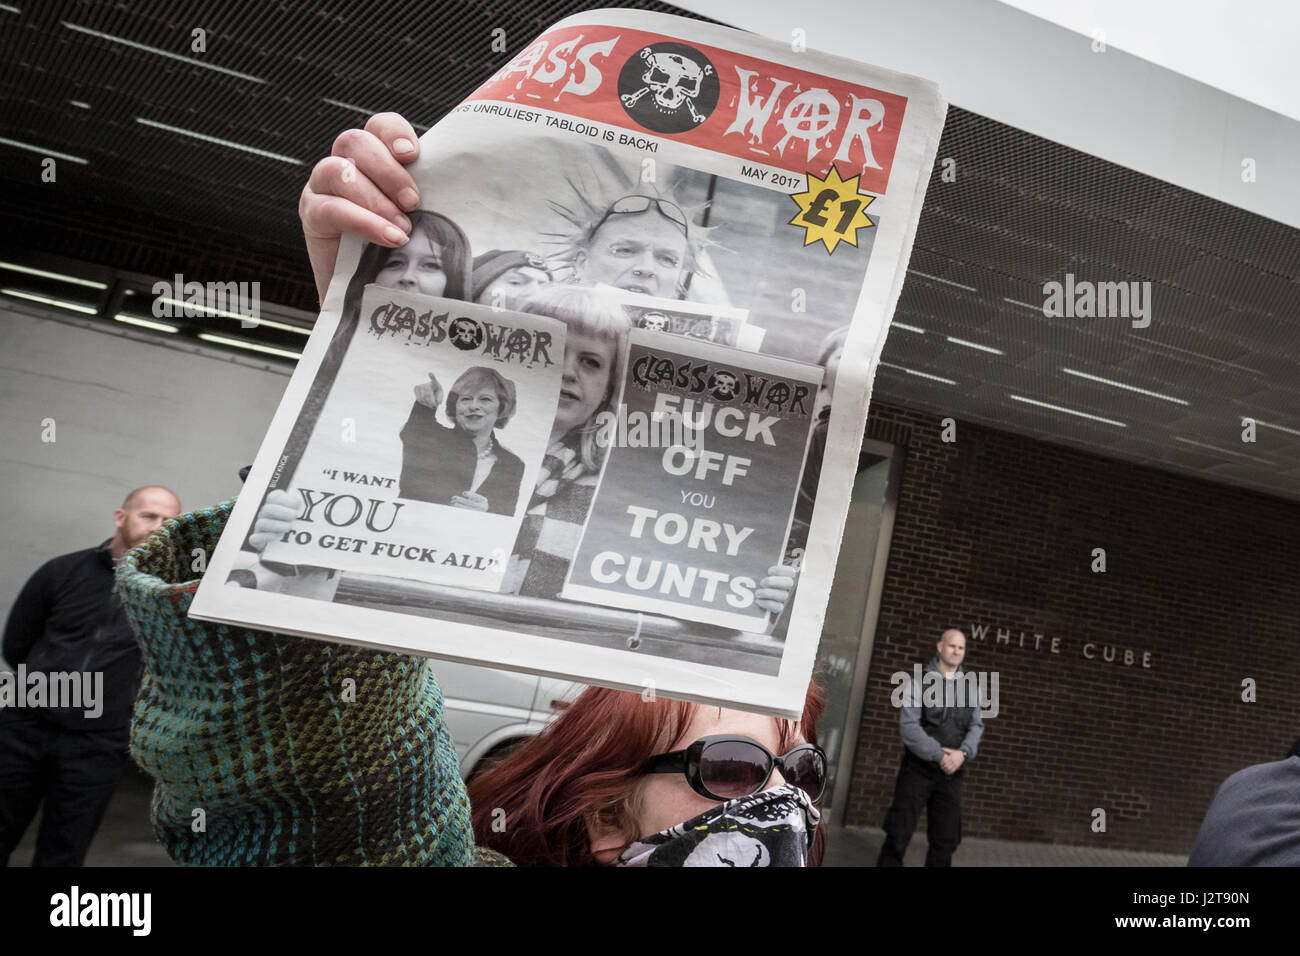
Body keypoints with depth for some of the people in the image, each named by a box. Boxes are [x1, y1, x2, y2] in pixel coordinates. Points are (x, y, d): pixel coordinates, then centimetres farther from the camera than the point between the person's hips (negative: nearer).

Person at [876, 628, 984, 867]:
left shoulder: (970, 688, 8)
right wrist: (939, 755, -18)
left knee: (945, 838, 7)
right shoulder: (920, 682, -5)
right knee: (899, 833, -2)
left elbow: (976, 726, 5)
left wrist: (963, 753, -14)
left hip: (952, 773, 4)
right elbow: (908, 725, -11)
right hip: (918, 768, -4)